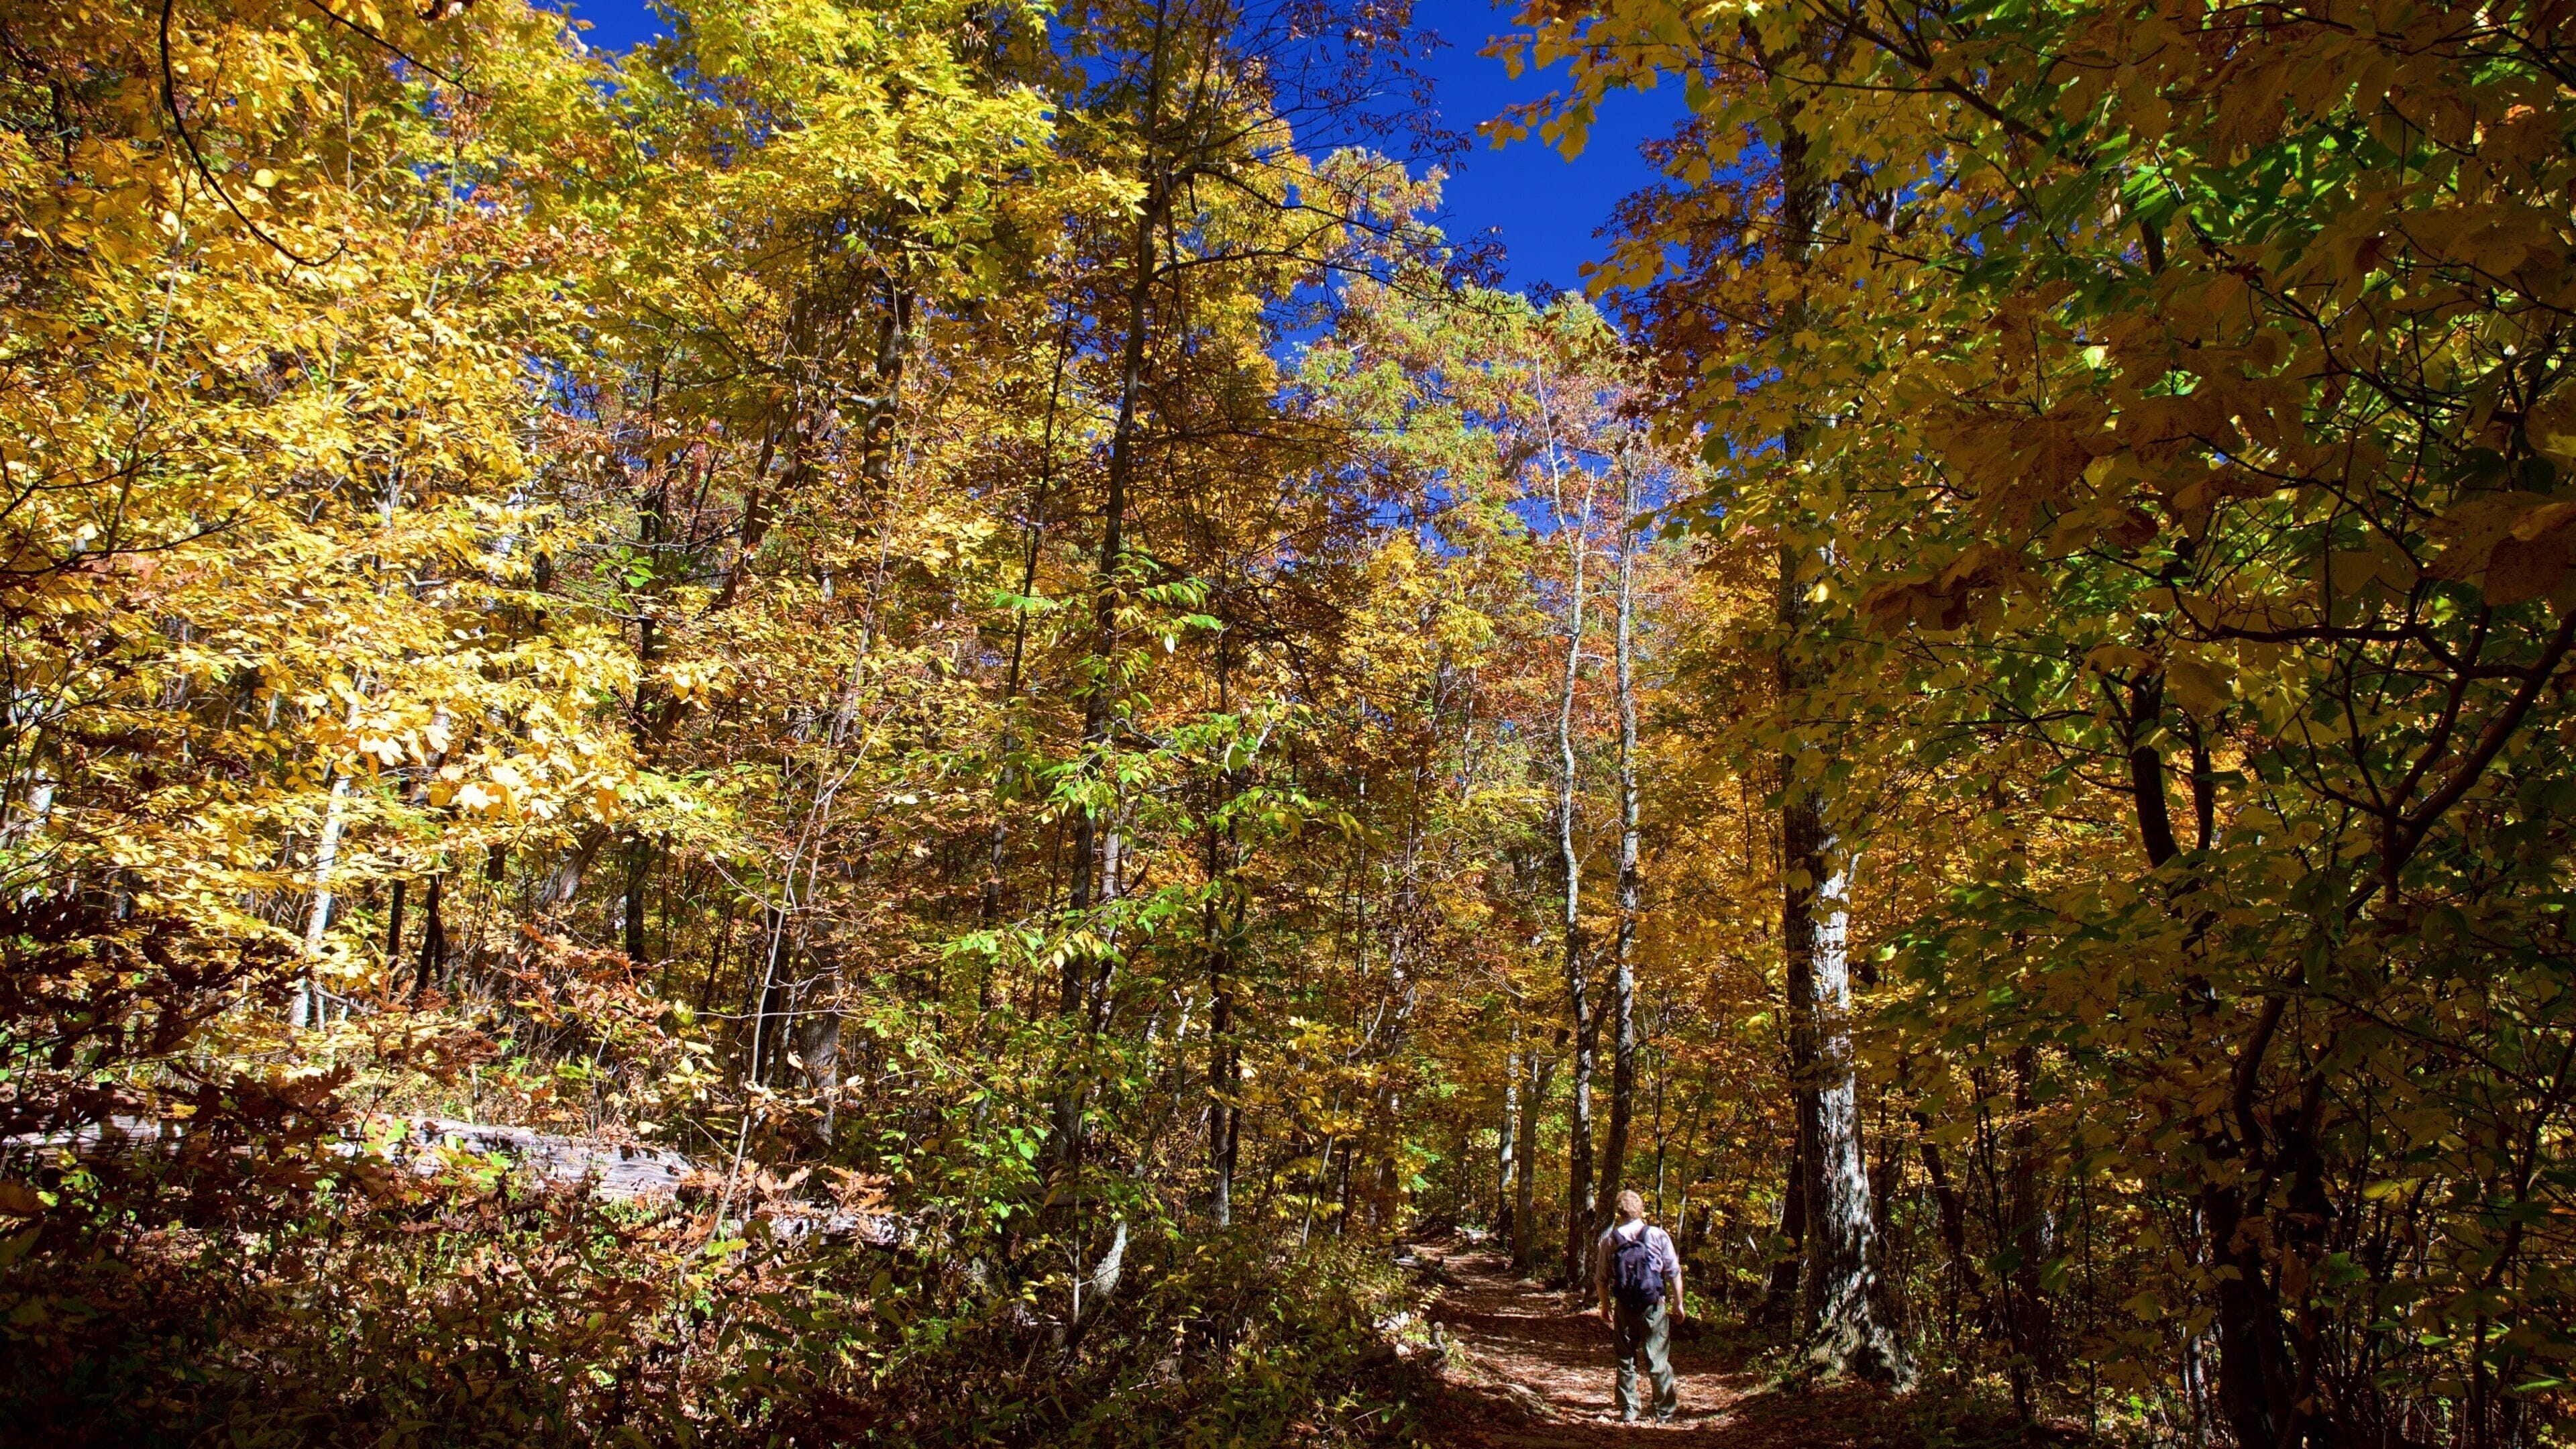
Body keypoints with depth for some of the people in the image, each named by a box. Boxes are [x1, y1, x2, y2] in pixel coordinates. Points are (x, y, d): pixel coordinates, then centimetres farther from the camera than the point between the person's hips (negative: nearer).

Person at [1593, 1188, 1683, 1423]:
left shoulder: (1609, 1240, 1)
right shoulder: (1658, 1236, -3)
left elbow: (1601, 1279, 4)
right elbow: (1674, 1273, -2)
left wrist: (1605, 1307, 18)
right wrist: (1678, 1304, 9)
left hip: (1624, 1308, 1)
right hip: (1654, 1307, -1)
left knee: (1626, 1360, 12)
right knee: (1658, 1360, 7)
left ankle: (1628, 1412, 13)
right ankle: (1664, 1412, 11)